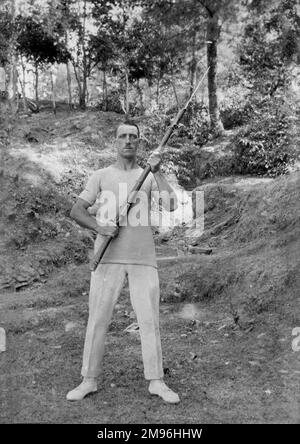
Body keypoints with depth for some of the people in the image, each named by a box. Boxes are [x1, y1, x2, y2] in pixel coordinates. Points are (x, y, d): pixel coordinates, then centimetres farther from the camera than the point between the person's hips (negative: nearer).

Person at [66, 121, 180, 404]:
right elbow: (76, 211, 5)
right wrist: (98, 227, -13)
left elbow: (171, 206, -6)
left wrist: (157, 171, -9)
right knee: (97, 318, 4)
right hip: (108, 257, 0)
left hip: (143, 257, 0)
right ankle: (89, 380, 16)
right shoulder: (101, 176, 10)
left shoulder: (149, 177, 10)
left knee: (149, 319, 2)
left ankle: (156, 381, 13)